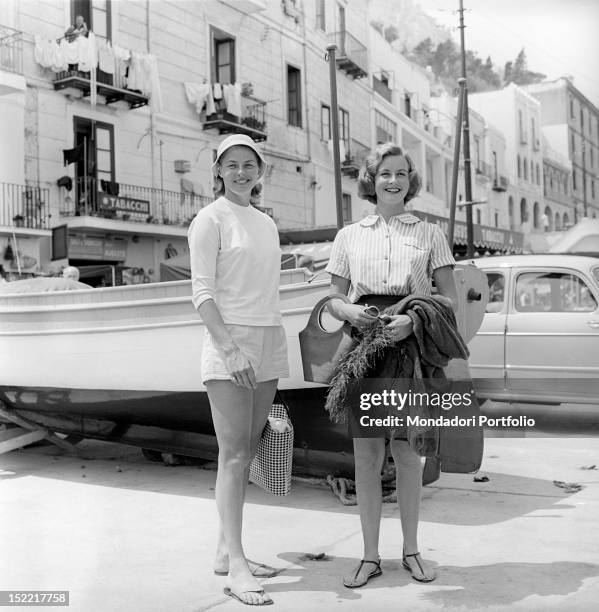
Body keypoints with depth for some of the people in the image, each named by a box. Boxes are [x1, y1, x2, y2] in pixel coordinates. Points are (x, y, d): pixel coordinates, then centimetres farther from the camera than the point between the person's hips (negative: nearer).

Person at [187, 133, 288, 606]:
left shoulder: (266, 224, 18)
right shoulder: (210, 220, -3)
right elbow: (202, 291, -10)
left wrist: (274, 350, 16)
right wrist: (230, 347, -20)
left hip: (268, 341, 7)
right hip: (228, 340, -7)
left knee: (247, 454, 8)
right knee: (233, 454, -9)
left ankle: (226, 551, 17)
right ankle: (236, 566, -6)